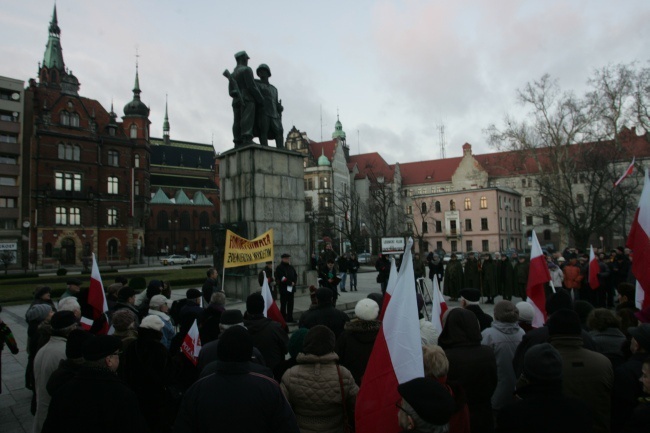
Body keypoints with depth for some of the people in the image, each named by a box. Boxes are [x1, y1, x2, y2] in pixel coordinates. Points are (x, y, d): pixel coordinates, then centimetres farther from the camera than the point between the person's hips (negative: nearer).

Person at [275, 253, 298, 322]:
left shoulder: (291, 267, 15)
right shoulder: (279, 268, -7)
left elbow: (295, 275, 13)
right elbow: (282, 278, -15)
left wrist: (294, 282, -6)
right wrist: (290, 282, -14)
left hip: (291, 288, 7)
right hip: (283, 289, -7)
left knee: (290, 304, 10)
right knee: (283, 304, -2)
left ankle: (290, 318, 17)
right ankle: (283, 319, 3)